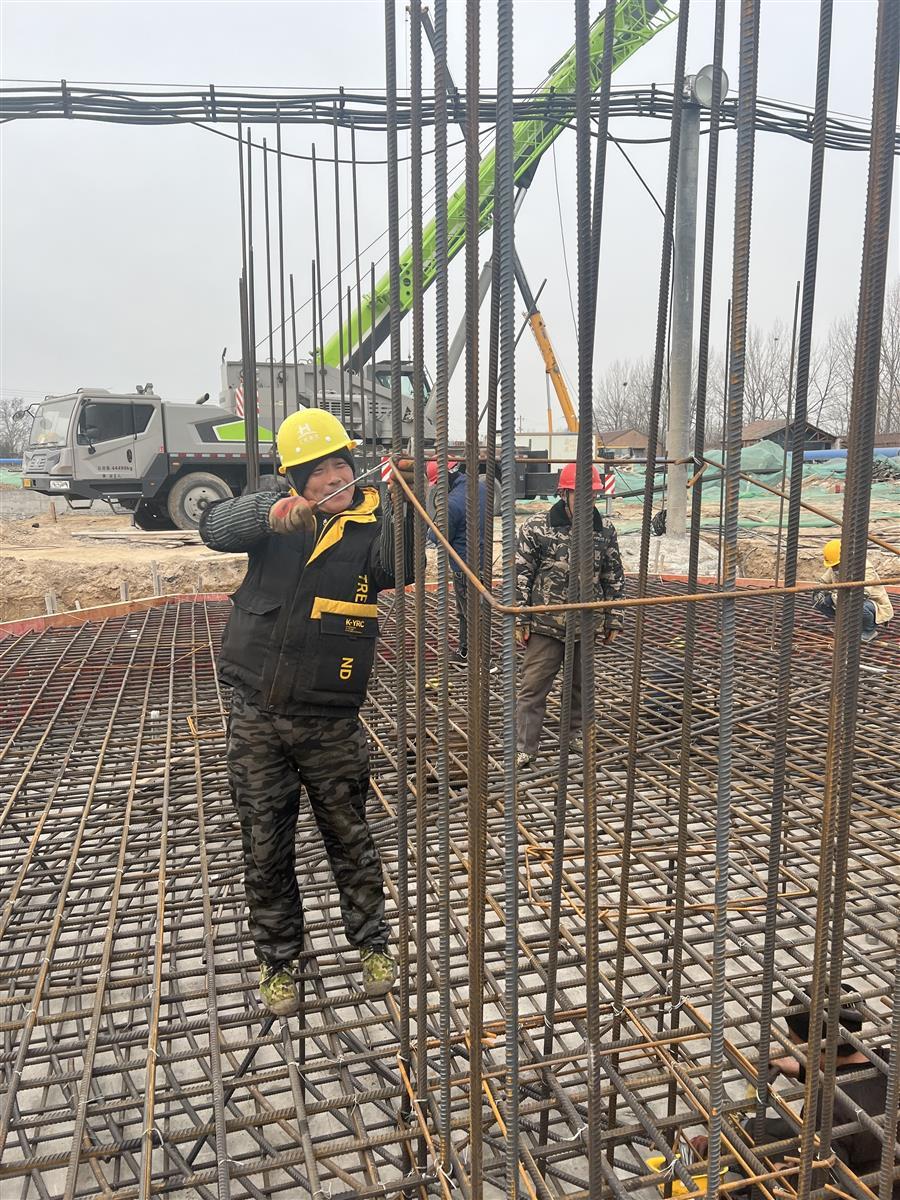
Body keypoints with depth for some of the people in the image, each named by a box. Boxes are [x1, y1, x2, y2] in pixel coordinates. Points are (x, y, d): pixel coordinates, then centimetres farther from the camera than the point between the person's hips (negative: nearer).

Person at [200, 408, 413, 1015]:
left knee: (350, 836, 14)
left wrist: (401, 504, -41)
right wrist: (268, 513, -36)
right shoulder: (277, 511, 0)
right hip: (257, 718, 2)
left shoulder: (372, 521, -5)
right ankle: (278, 961, 33)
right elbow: (216, 527, -18)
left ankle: (373, 943, 36)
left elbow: (397, 566, -26)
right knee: (266, 847, 13)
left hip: (330, 721, -1)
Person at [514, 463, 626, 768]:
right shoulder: (537, 527, -8)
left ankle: (576, 734, 35)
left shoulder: (605, 530, 2)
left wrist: (613, 620, 8)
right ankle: (525, 748, 8)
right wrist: (520, 620, -7)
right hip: (545, 625, -3)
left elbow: (614, 577, 9)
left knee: (581, 684, 16)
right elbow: (521, 574, -5)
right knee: (533, 686, -1)